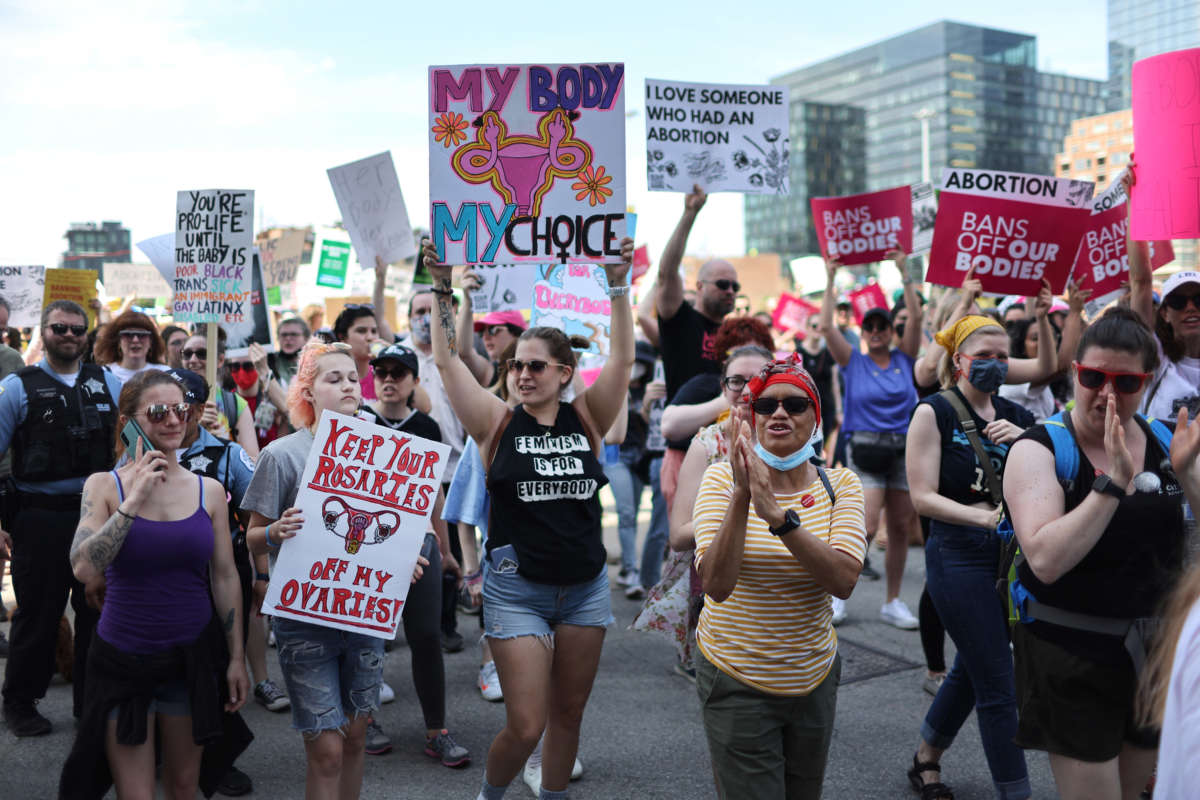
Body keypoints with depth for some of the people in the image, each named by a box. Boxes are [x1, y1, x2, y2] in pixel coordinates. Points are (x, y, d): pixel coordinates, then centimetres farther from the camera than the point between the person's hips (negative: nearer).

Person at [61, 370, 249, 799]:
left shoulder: (209, 490, 0)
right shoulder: (105, 485, -6)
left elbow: (225, 577, 4)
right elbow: (84, 568, -19)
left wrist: (237, 657, 4)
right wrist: (134, 501, -23)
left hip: (192, 656, 2)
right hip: (124, 659, -2)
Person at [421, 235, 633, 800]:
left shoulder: (587, 420, 1)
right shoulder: (499, 423, -3)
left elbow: (623, 357, -7)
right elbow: (446, 360, -8)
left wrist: (618, 285, -14)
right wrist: (442, 289, -14)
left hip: (586, 588, 3)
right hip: (518, 590, -3)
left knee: (568, 714, 15)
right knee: (525, 726, -2)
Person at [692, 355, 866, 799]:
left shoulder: (840, 484, -5)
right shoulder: (723, 478, -12)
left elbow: (843, 581, -22)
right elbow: (716, 585, -24)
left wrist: (778, 514, -34)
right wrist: (741, 497, -34)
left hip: (814, 676, 3)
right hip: (736, 679, -3)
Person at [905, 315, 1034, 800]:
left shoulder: (1013, 416, 9)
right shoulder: (934, 413, -8)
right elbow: (923, 497, -14)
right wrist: (985, 516, -26)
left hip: (1008, 555, 7)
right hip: (959, 557, -7)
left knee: (972, 670, 19)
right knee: (998, 688, -3)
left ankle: (925, 759, 40)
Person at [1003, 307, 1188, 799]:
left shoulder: (1167, 444, 1)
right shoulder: (1039, 450, -14)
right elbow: (1046, 560, -30)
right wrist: (1113, 482, -32)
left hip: (1153, 647, 5)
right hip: (1071, 654, -5)